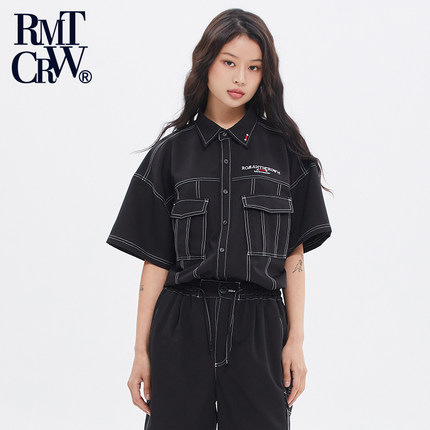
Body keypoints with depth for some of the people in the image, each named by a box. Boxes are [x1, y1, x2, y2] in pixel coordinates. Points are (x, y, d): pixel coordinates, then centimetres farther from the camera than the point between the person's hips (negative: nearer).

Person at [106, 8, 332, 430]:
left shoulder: (284, 151, 5)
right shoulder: (171, 153, 3)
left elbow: (293, 254, 4)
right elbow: (156, 259, 2)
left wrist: (296, 340, -1)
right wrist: (141, 352, 1)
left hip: (258, 330, 0)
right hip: (181, 329, 0)